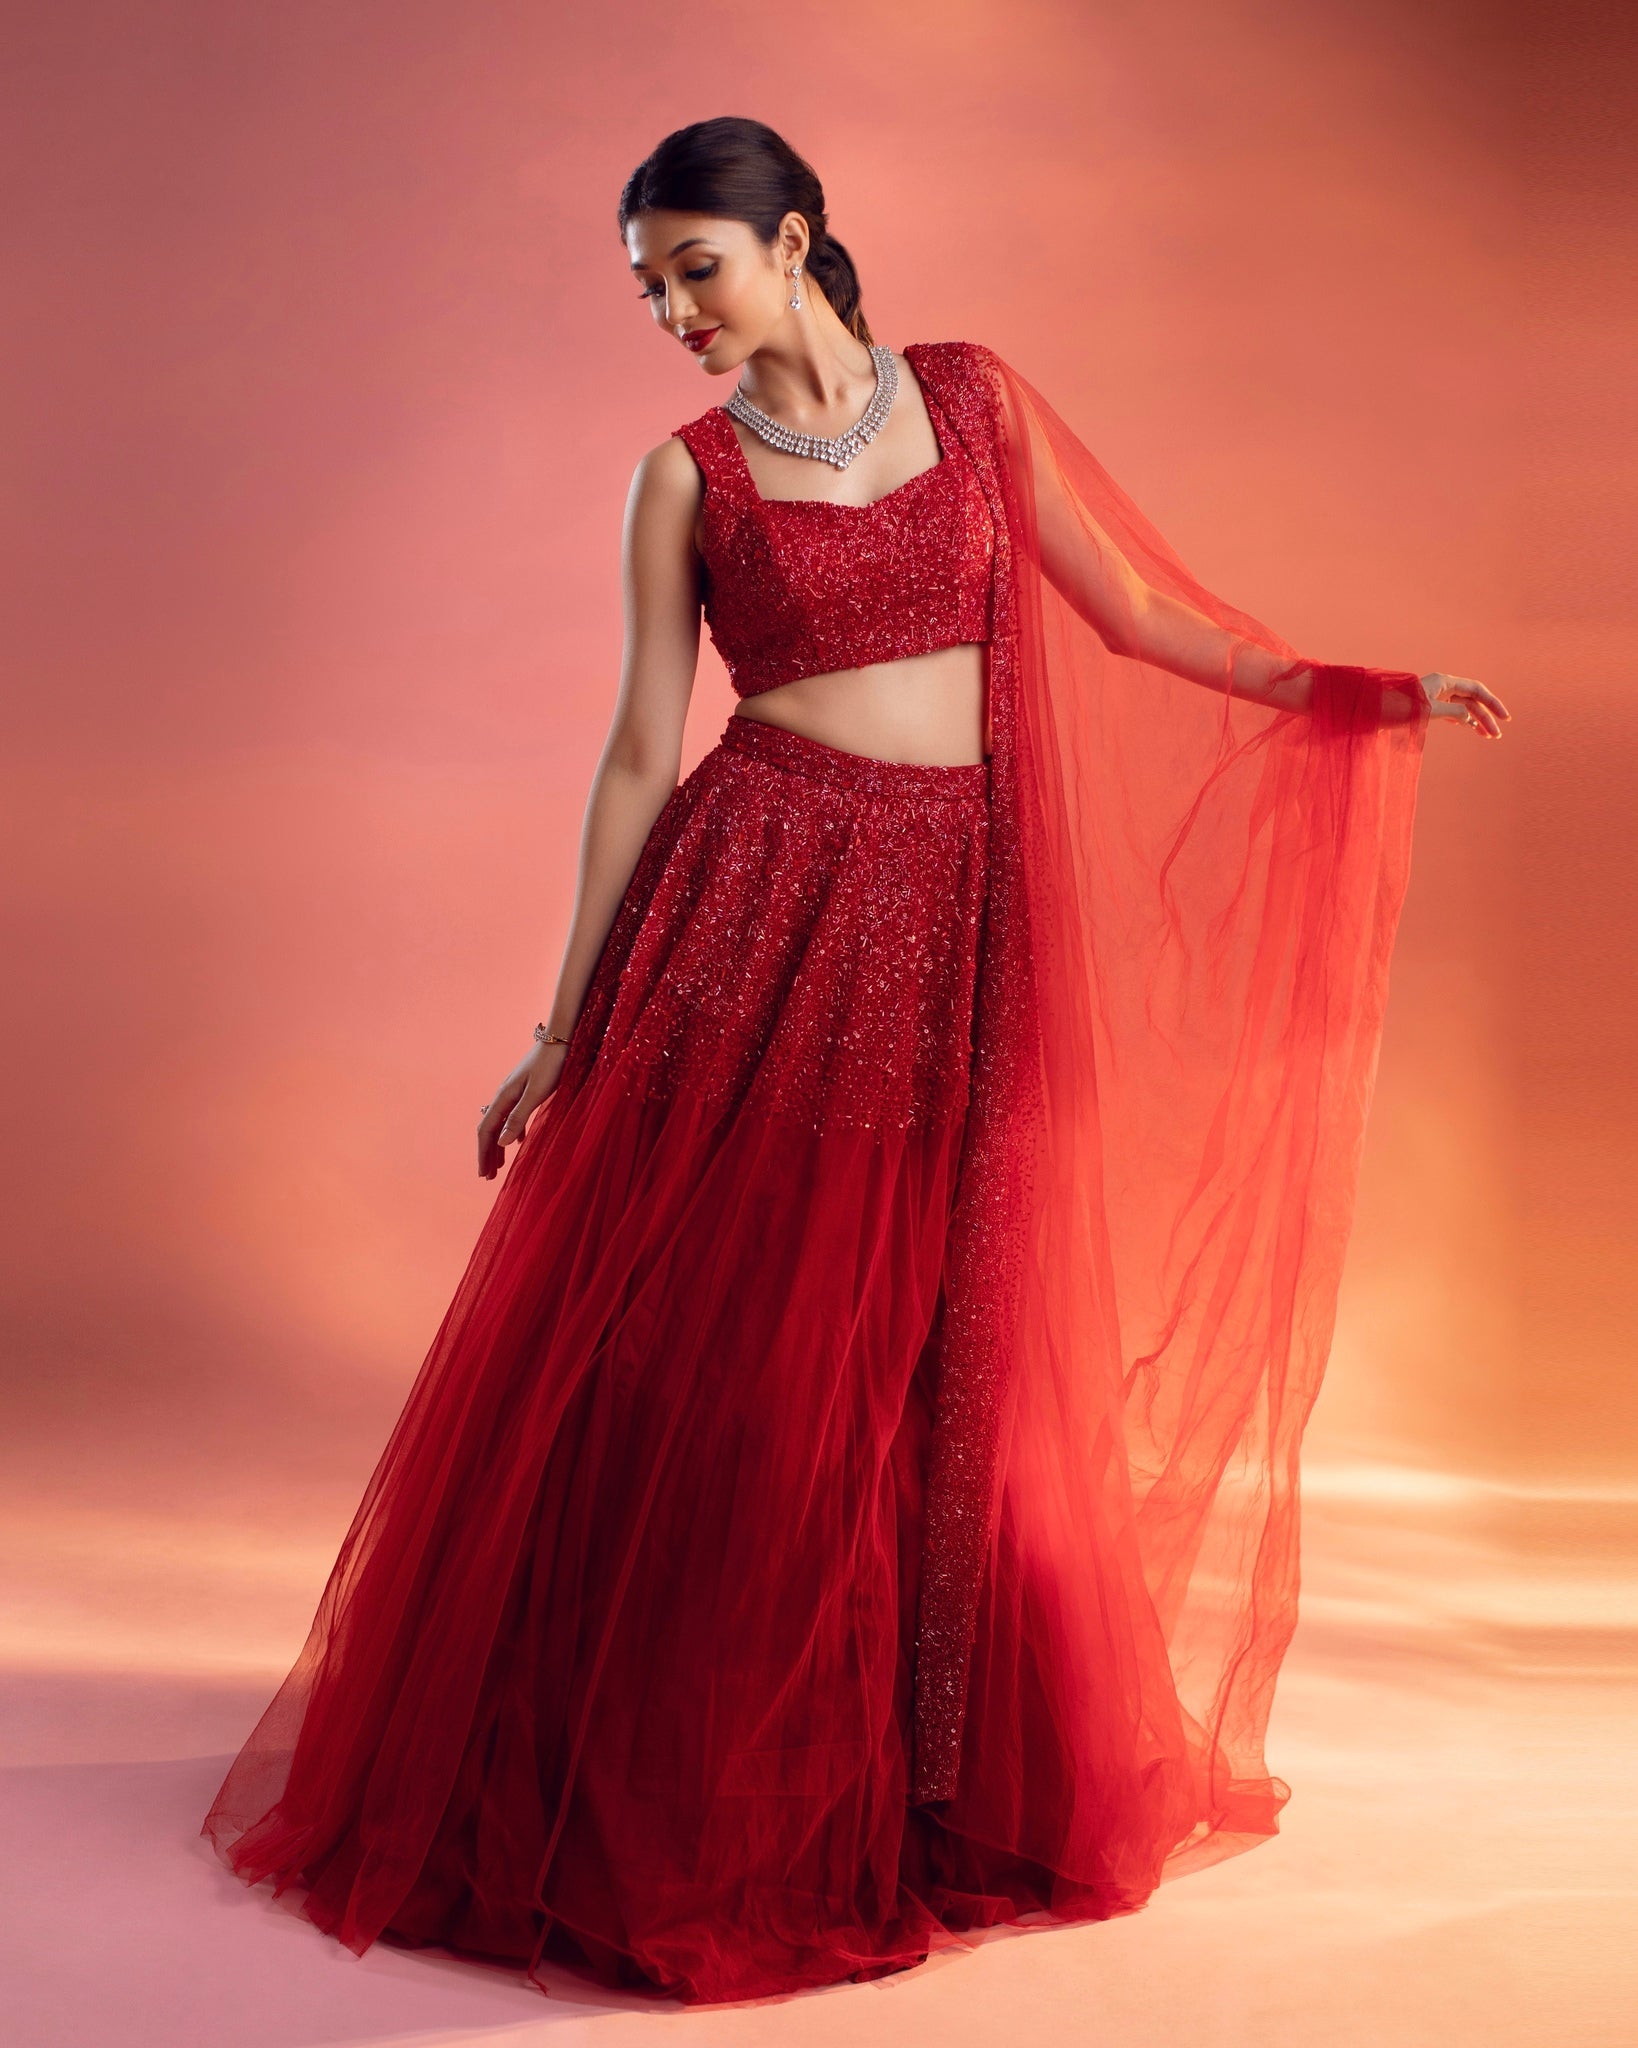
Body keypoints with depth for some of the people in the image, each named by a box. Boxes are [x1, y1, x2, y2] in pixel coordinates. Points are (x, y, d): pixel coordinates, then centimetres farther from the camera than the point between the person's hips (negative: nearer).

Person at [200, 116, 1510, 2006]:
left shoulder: (973, 397, 10)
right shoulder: (686, 472, 4)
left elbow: (1131, 612, 14)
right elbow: (641, 748, 2)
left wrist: (1360, 694, 8)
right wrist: (566, 1027, 1)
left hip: (955, 920, 2)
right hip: (757, 913, -2)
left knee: (943, 1368, 7)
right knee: (701, 1363, -1)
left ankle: (934, 1784, 26)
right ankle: (673, 1801, 16)